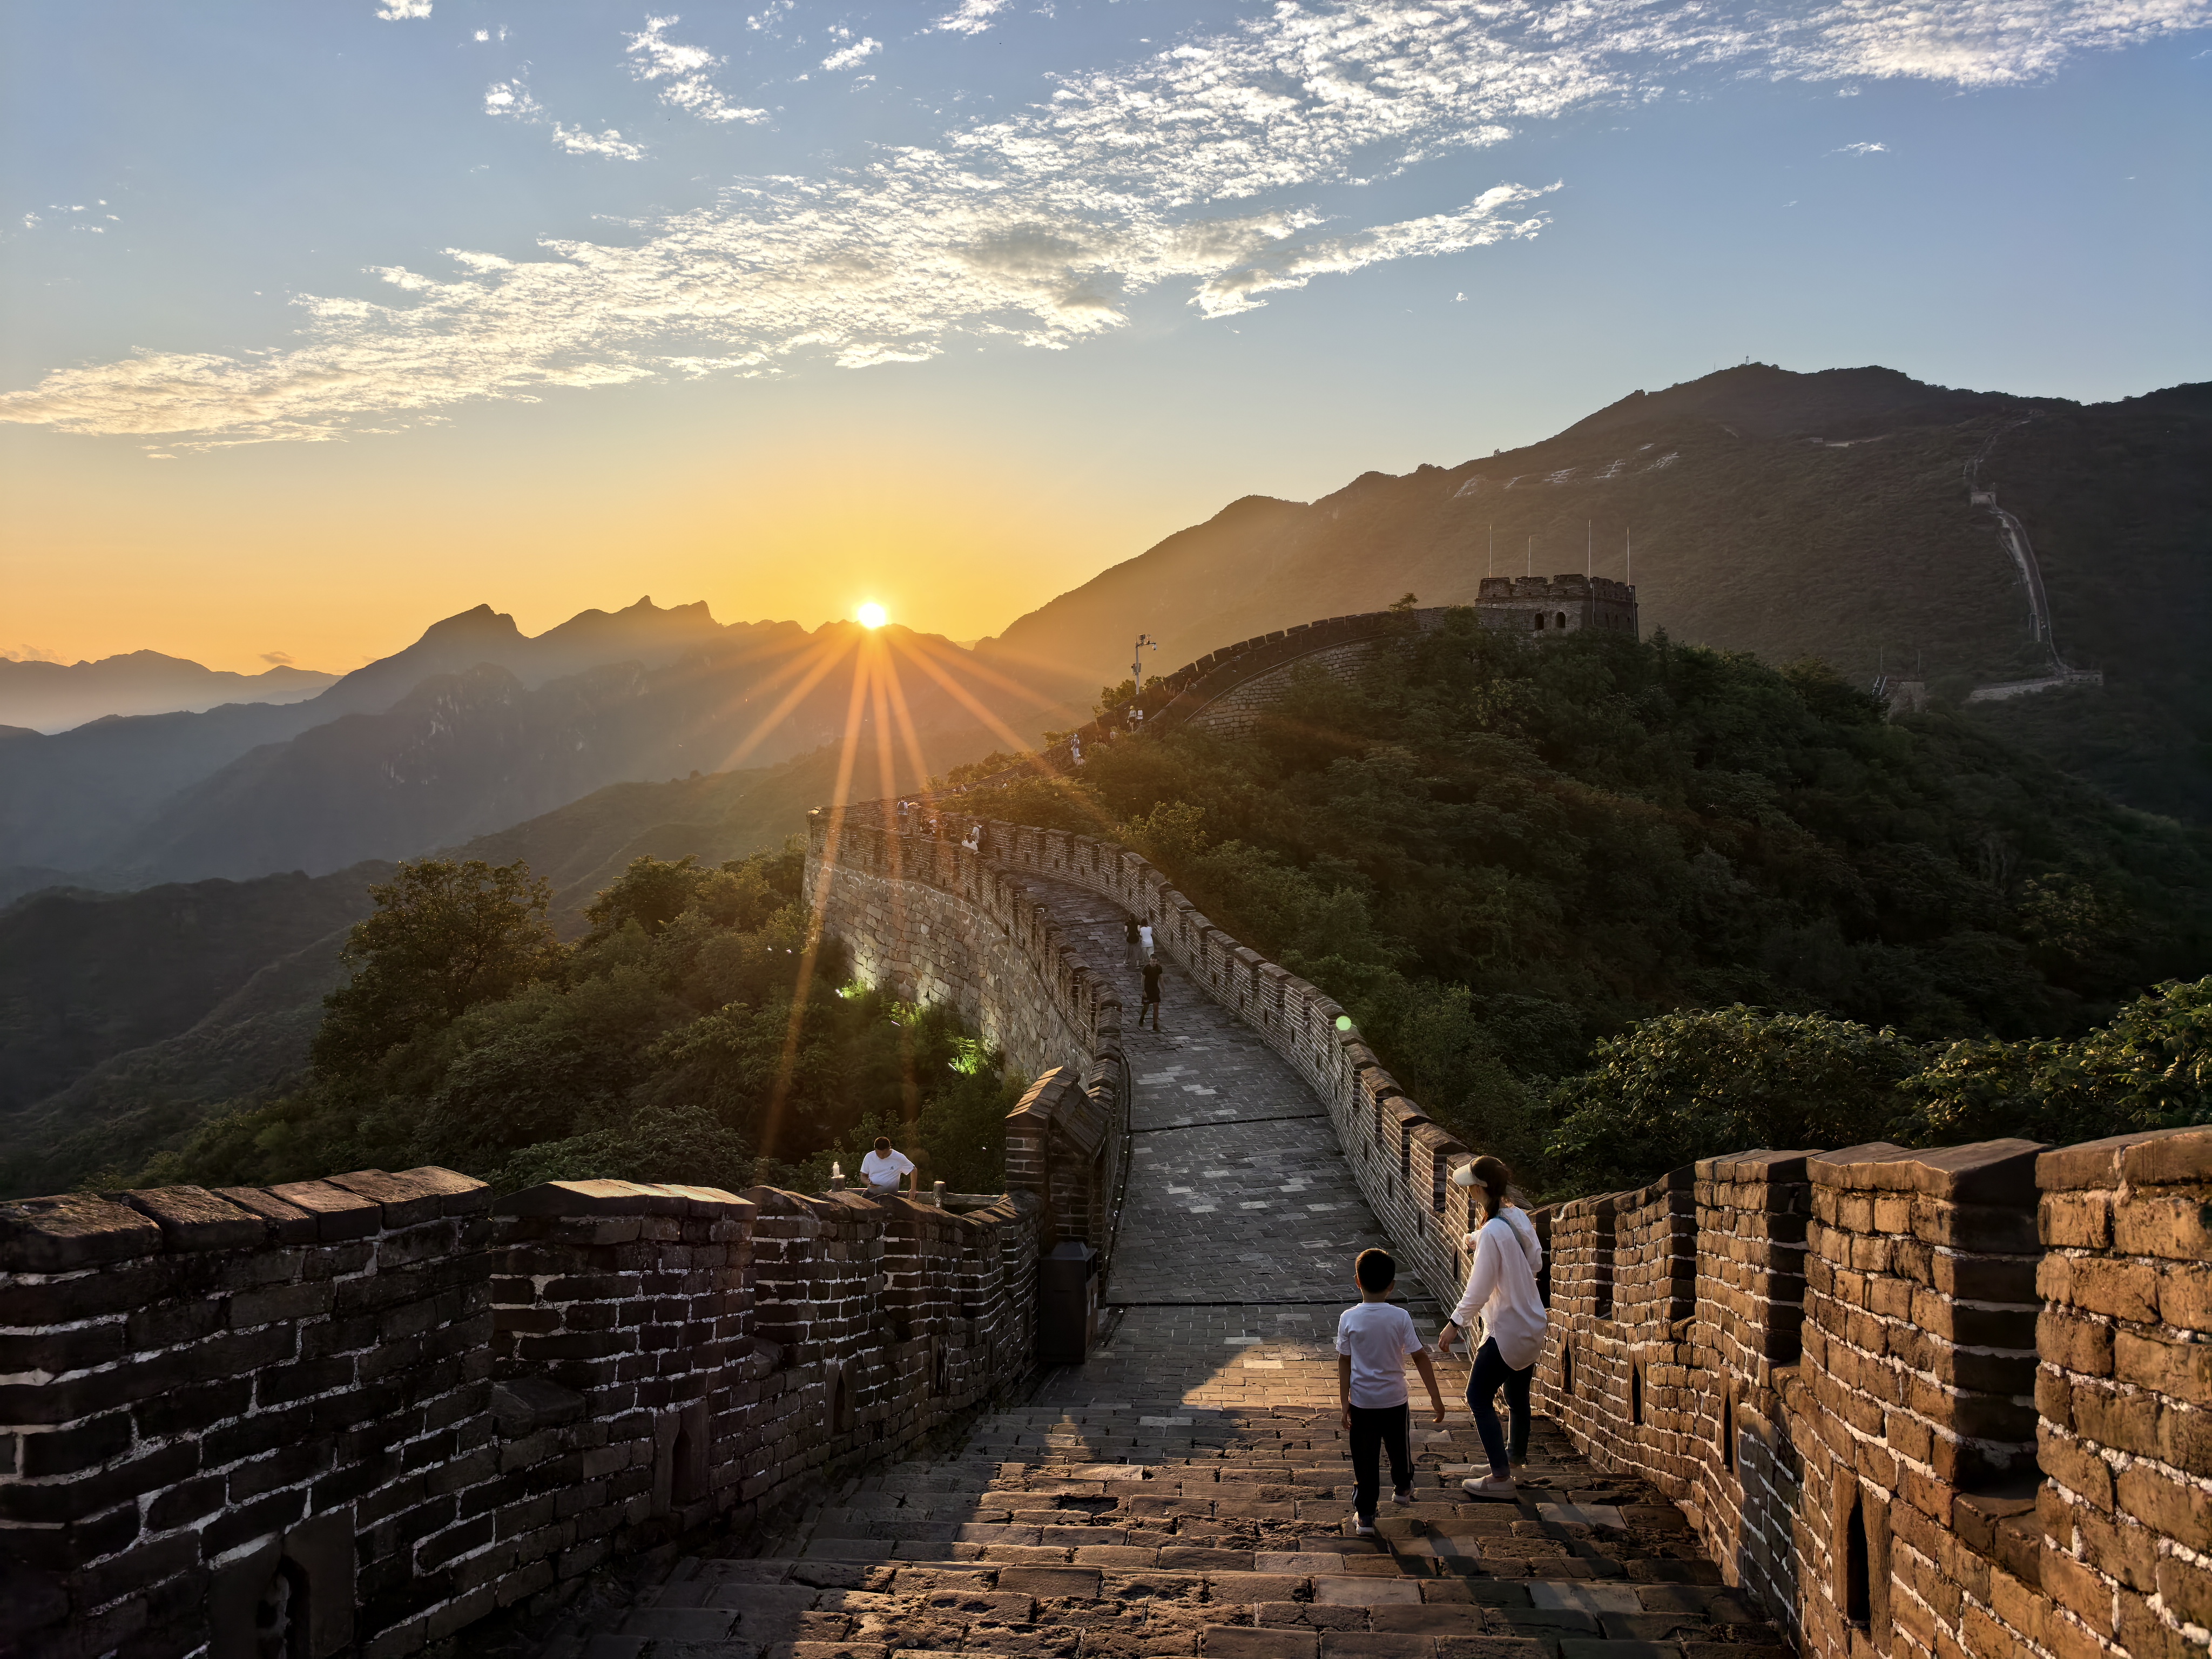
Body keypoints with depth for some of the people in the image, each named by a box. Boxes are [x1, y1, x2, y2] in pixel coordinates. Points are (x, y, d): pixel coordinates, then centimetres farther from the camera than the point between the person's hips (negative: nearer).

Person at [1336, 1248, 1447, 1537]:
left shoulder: (1348, 1319, -11)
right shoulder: (1400, 1317, -12)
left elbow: (1344, 1363, -6)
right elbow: (1420, 1358, -9)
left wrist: (1345, 1404, 1)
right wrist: (1435, 1397, -2)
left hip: (1362, 1402, -1)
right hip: (1395, 1401, 1)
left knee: (1365, 1460, 8)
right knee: (1400, 1448, 25)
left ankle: (1365, 1515, 10)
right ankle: (1402, 1489, 47)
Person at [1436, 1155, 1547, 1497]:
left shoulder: (1492, 1232, -24)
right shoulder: (1520, 1218, 1)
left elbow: (1479, 1290, -22)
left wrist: (1454, 1324, -13)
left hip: (1507, 1330, -9)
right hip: (1532, 1325, 9)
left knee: (1479, 1397, -2)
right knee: (1517, 1394, 25)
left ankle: (1500, 1478, -4)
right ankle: (1517, 1453, 43)